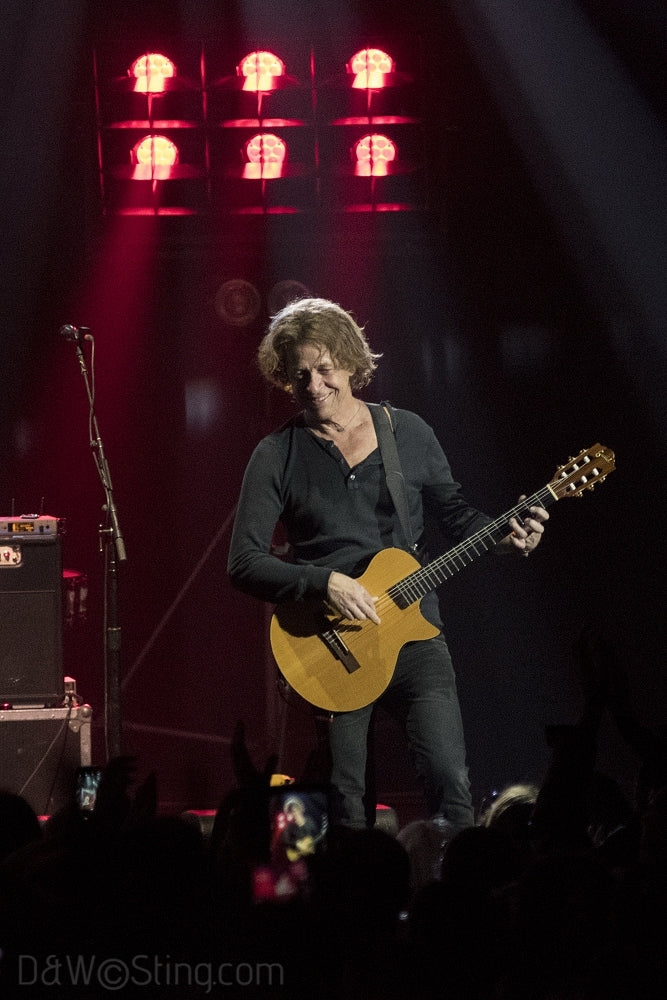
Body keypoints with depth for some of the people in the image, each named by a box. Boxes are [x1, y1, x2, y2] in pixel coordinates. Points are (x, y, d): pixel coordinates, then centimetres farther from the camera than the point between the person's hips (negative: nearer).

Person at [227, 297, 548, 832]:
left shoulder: (408, 432, 8)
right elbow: (244, 563, -5)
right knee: (348, 804, -3)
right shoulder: (278, 456, 1)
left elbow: (454, 510, 19)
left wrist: (505, 537, -1)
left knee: (449, 781, -16)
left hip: (411, 628, 1)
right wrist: (325, 582, -18)